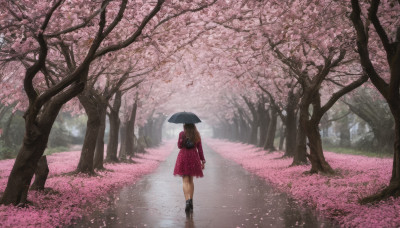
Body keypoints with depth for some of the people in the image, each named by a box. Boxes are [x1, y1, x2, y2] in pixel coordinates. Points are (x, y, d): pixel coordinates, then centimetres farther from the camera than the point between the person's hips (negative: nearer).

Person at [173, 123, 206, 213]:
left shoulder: (182, 134, -4)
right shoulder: (197, 135, 4)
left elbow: (179, 146, 2)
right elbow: (200, 148, 5)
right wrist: (203, 160, 8)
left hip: (183, 157, -3)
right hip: (194, 157, 3)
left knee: (185, 181, -3)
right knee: (191, 180, 16)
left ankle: (187, 200, -20)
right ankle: (191, 201, 17)